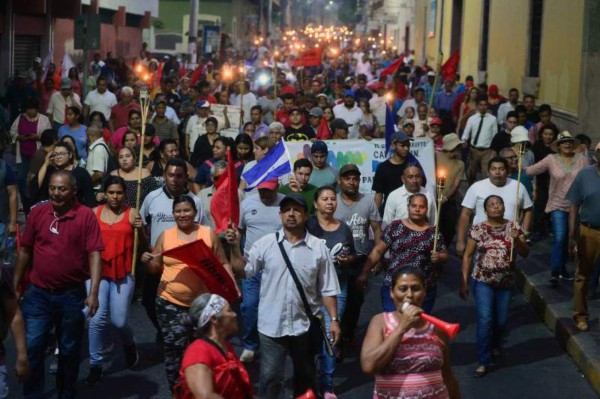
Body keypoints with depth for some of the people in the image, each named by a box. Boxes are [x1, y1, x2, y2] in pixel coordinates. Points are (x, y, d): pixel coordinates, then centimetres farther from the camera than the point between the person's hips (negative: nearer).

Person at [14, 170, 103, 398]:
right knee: (31, 348, 1)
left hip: (72, 295, -2)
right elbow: (25, 250, 9)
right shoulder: (37, 212, 1)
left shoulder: (86, 215, -9)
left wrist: (94, 293, -19)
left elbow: (94, 255, -12)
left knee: (70, 350, 12)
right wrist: (16, 285, 9)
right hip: (37, 294, 2)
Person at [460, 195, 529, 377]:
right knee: (485, 320, -12)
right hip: (483, 281, -2)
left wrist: (517, 239, -22)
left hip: (506, 282, 2)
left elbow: (525, 254, -2)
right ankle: (483, 362, -4)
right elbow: (467, 256, -1)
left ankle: (495, 344, 46)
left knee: (501, 320, 14)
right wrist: (463, 282, -5)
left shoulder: (514, 227, -2)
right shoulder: (478, 229, -6)